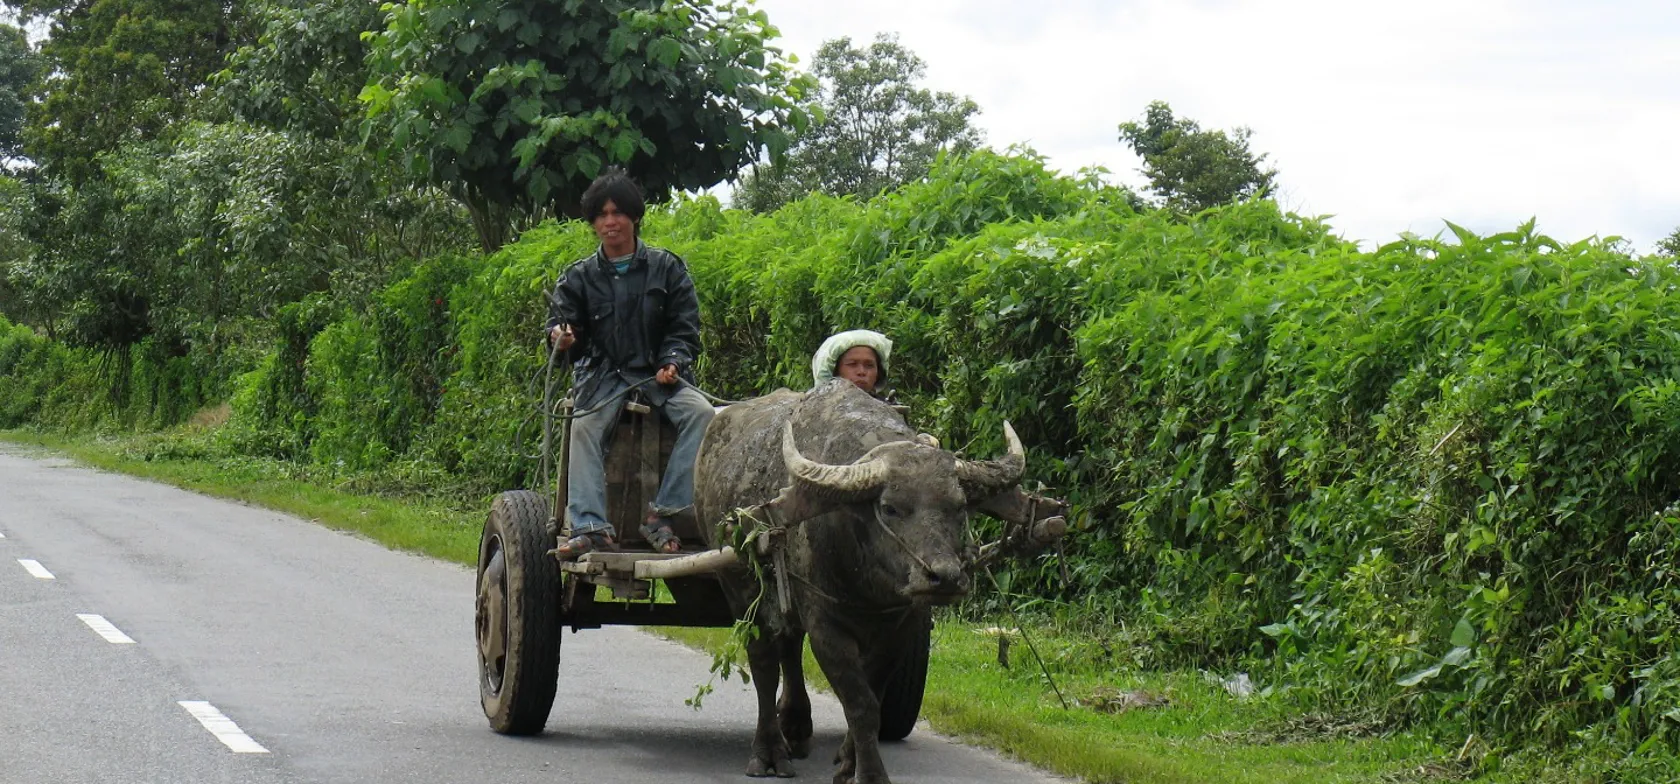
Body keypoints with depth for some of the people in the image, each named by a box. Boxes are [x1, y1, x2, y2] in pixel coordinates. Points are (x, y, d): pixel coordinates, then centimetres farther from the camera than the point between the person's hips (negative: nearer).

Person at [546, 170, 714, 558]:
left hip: (660, 372, 0)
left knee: (701, 413, -29)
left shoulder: (666, 268, 8)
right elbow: (561, 320, 5)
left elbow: (685, 329, 6)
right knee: (586, 427, -31)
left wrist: (672, 362, -12)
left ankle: (663, 513, -29)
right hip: (603, 375, 0)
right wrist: (562, 337, -20)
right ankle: (590, 526, -40)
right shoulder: (579, 277, 11)